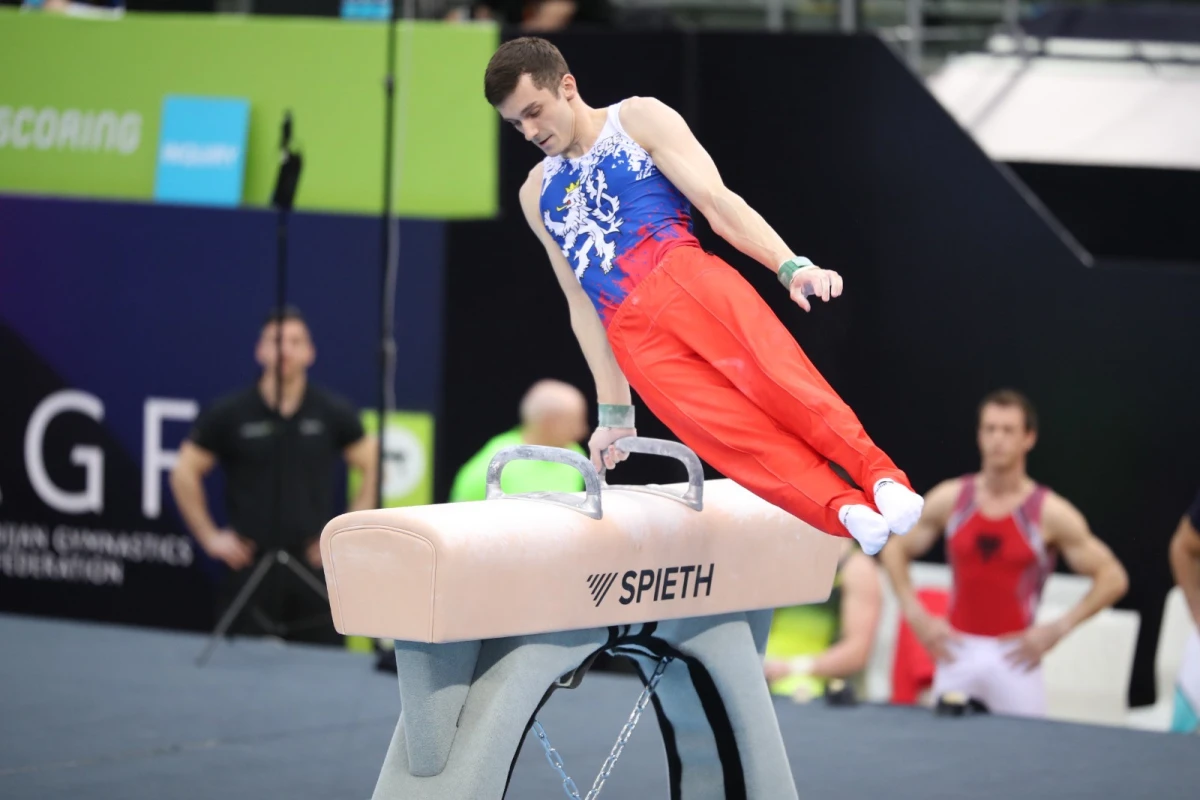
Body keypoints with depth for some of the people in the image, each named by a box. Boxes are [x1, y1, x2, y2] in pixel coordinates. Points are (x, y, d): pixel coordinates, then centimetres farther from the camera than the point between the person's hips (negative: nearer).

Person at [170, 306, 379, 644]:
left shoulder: (333, 413, 3)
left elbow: (373, 468, 11)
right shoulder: (228, 414, -1)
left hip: (313, 566, 1)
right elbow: (185, 473, 6)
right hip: (250, 569, -1)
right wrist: (210, 537, 2)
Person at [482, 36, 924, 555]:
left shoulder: (639, 120, 12)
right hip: (631, 336, 2)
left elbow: (717, 202, 1)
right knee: (731, 432, -23)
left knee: (771, 373, -30)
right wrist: (614, 412, 18)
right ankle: (846, 510, -40)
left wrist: (791, 265, -14)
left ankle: (879, 476, -40)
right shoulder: (537, 195, 25)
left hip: (684, 279, -2)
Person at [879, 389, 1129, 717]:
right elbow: (895, 550, 16)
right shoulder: (950, 499, 3)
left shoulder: (1050, 513, -4)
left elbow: (1113, 578, -2)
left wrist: (1057, 629, -9)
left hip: (1014, 657, -3)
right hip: (956, 653, 3)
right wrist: (917, 616, 4)